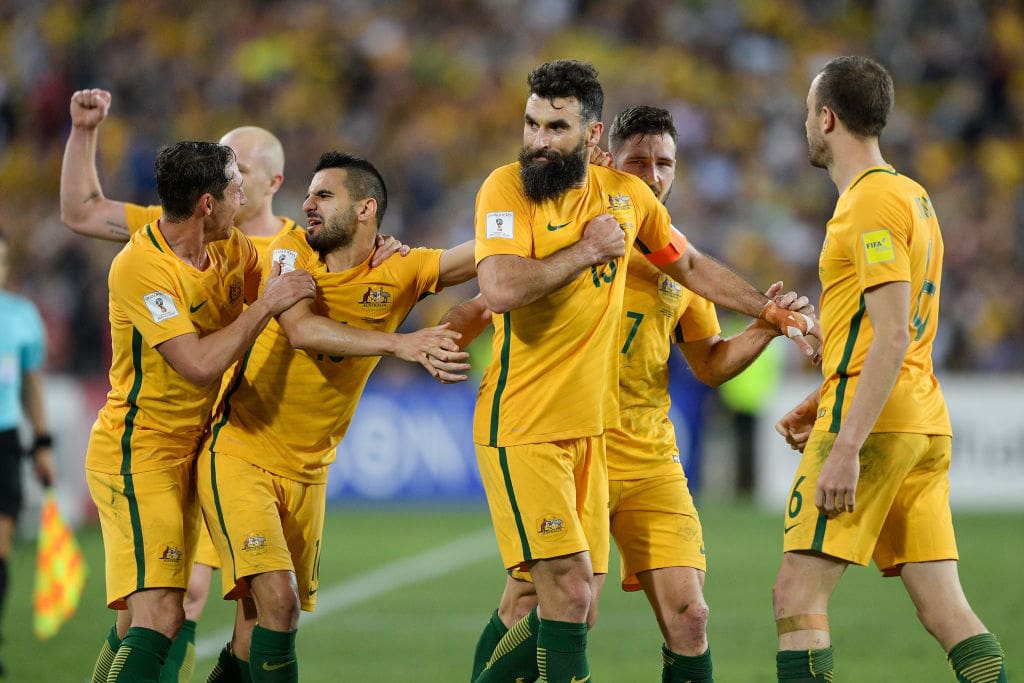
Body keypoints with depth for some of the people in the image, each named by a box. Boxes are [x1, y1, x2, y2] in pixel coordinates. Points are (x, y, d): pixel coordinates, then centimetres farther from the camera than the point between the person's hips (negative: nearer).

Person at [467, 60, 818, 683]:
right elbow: (501, 290, -26)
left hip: (591, 429, 6)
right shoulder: (507, 189, -9)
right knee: (569, 591, -16)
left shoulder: (626, 195, 8)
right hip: (522, 427, -6)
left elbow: (692, 266, 26)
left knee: (578, 607, 4)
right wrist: (587, 249, -15)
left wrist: (774, 312, 26)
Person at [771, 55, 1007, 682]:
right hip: (926, 424, 9)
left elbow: (892, 338, -19)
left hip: (874, 424, -9)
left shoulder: (873, 202, -11)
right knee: (946, 611, 3)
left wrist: (846, 447, -22)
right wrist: (825, 403, 25)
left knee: (798, 597, -7)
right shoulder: (912, 196, 19)